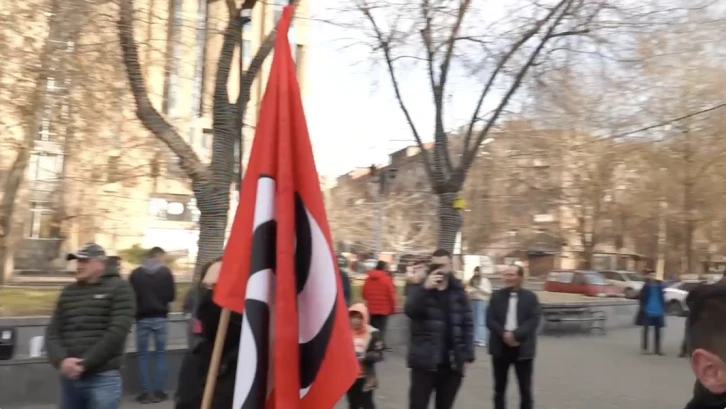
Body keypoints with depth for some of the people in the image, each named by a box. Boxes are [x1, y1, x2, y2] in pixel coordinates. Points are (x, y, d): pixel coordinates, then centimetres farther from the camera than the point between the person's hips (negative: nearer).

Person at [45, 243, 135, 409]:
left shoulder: (119, 289, -3)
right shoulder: (69, 292, 14)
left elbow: (117, 332, -13)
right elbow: (53, 332, 9)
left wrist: (85, 363, -15)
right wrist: (61, 360, -10)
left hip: (103, 378, -6)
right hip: (69, 377, 6)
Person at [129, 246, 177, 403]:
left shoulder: (135, 273, 0)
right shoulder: (166, 271, -4)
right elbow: (172, 296, -2)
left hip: (142, 318, 1)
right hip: (160, 318, -1)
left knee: (142, 355, 8)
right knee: (160, 354, 7)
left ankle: (145, 392, 6)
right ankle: (158, 391, 7)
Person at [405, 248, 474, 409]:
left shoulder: (458, 291, 6)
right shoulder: (420, 287, 0)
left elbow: (467, 324, 8)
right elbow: (409, 311, -18)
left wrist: (467, 356, 3)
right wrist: (425, 289, -29)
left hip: (452, 363, 3)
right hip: (425, 361, -3)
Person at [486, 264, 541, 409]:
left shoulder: (530, 297, 0)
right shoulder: (496, 295, 4)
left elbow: (533, 321, -10)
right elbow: (490, 320, -3)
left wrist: (515, 335, -21)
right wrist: (504, 334, -19)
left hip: (522, 348, -2)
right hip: (500, 347, 2)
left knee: (525, 389, 7)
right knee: (499, 388, 12)